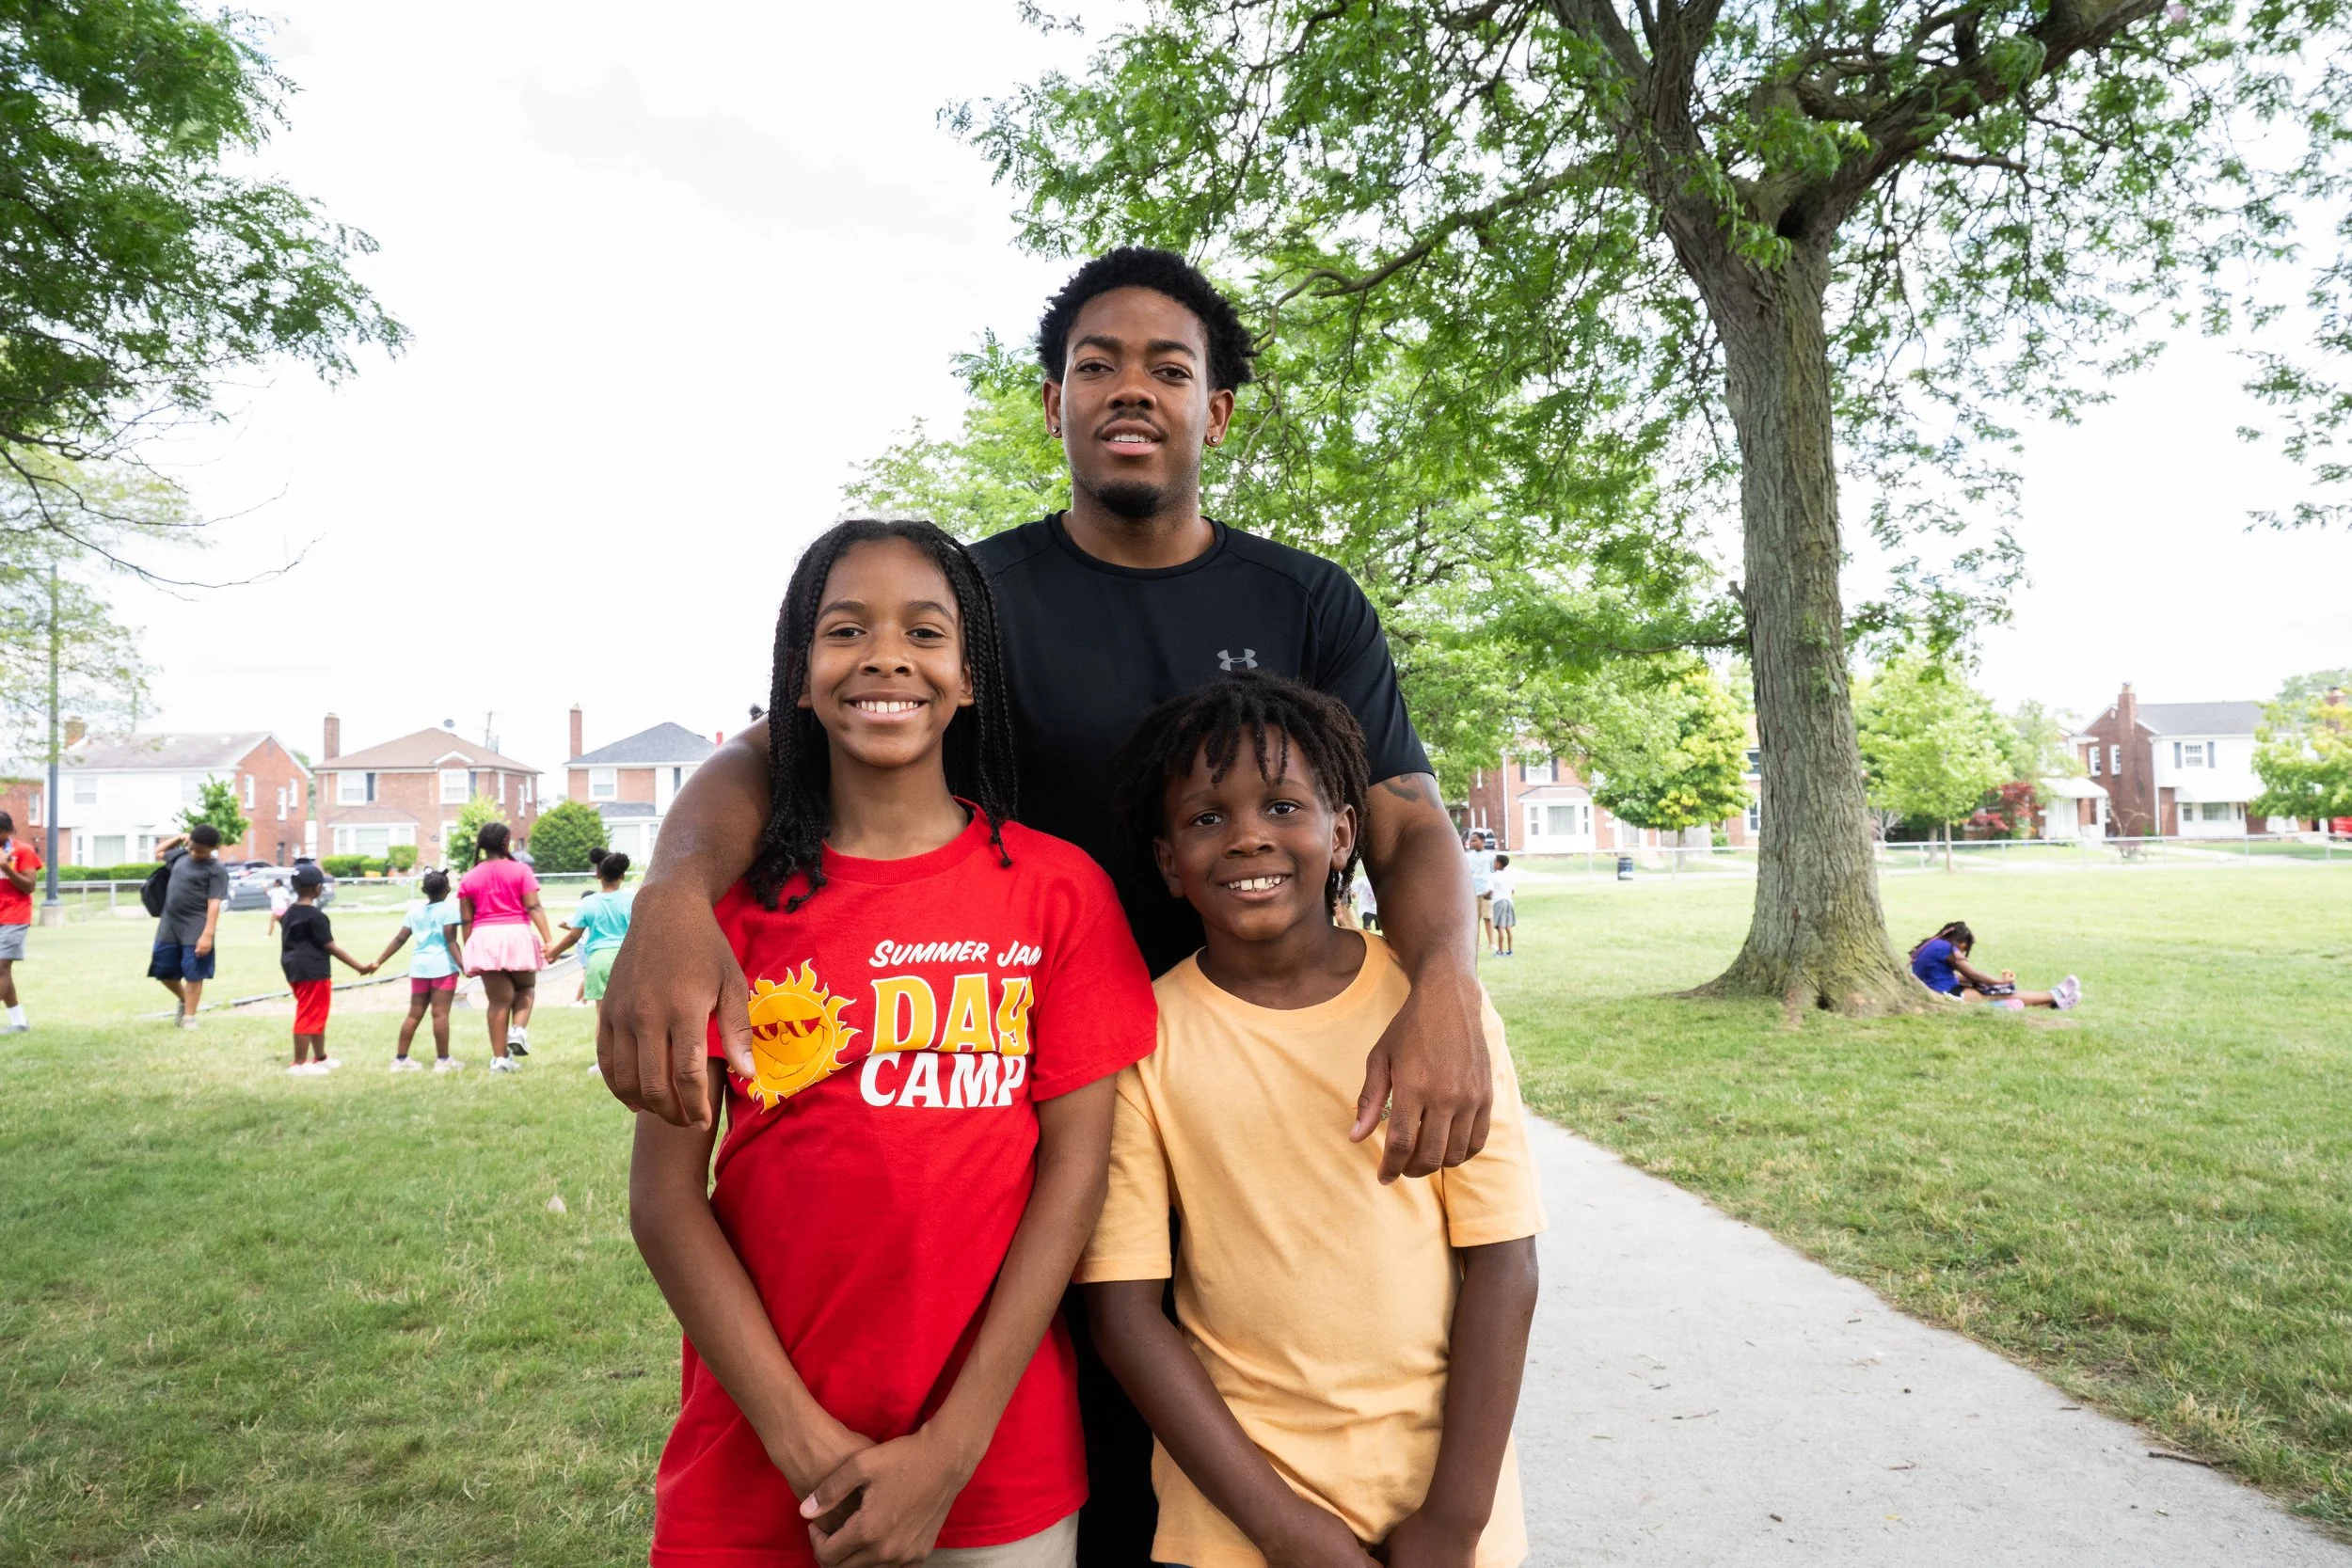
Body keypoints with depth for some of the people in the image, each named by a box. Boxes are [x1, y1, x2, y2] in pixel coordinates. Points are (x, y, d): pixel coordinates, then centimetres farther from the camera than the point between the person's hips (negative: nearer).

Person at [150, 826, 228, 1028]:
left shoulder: (216, 869, -9)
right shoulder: (181, 855, 11)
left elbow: (214, 903, -15)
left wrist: (208, 934, -23)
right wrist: (178, 837, 14)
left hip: (195, 929, -7)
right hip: (169, 925, 7)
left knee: (193, 974, -2)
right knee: (163, 970, 13)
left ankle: (189, 1017, 5)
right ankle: (184, 1000, 36)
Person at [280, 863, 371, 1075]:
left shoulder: (290, 914, 11)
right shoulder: (315, 915, -16)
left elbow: (285, 943, 17)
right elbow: (330, 947, -16)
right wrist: (360, 967, -13)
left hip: (296, 970, 10)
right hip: (313, 972, -10)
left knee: (317, 1016, 19)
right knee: (308, 1017, -2)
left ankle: (320, 1058, 29)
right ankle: (299, 1064, 4)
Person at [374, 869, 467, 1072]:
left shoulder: (415, 908, 11)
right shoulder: (448, 908, -6)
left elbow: (400, 938, 9)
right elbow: (451, 941, -13)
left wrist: (379, 962, 15)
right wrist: (462, 963, -17)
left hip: (419, 965, 6)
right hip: (442, 965, -6)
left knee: (414, 1014, 12)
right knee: (440, 1013, -4)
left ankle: (400, 1059, 15)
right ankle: (442, 1060, 0)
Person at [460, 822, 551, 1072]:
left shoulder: (469, 878, 7)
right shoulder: (520, 870, -2)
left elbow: (466, 920, 7)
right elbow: (534, 907, -10)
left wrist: (468, 953, 14)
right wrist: (547, 940, -12)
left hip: (485, 939, 2)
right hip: (517, 935, -2)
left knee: (499, 999, 8)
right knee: (525, 988, 21)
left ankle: (499, 1057, 9)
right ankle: (519, 1030, -5)